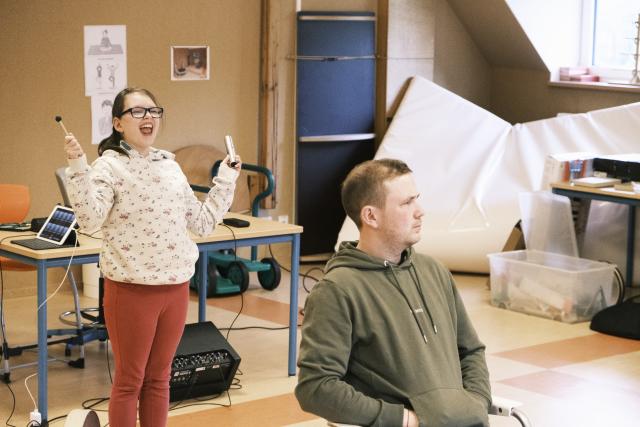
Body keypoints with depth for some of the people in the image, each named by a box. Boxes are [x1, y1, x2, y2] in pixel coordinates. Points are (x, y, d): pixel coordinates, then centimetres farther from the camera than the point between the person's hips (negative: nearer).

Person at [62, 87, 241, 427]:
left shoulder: (170, 166, 11)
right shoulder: (109, 166, -8)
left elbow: (202, 222, 16)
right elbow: (89, 219, -24)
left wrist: (225, 181, 17)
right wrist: (77, 167, -30)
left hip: (176, 287, 6)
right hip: (131, 289, -6)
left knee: (159, 377, 14)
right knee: (130, 380, 4)